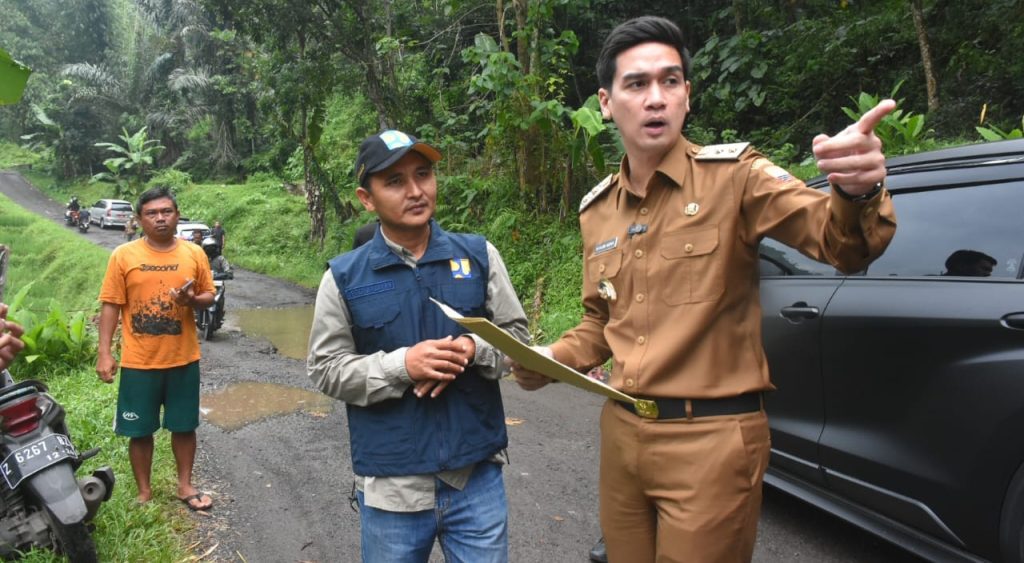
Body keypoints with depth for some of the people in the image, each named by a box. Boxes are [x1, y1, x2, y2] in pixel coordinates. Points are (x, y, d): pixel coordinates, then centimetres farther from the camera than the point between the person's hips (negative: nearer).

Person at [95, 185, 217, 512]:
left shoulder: (194, 254, 0)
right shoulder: (123, 255, -4)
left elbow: (209, 296, 7)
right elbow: (111, 305, -3)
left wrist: (193, 299, -17)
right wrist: (104, 353, -8)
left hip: (183, 359, 1)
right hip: (139, 361, -1)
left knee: (184, 426, 12)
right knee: (140, 431, 9)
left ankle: (185, 486, 29)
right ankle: (144, 492, 27)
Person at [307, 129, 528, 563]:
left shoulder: (479, 254, 1)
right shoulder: (344, 277, -3)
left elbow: (516, 332, 6)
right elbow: (326, 368, -3)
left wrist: (472, 350, -15)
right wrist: (402, 365, -18)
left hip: (478, 475, 1)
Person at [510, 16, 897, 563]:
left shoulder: (734, 175, -9)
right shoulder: (596, 208, 7)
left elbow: (840, 243, -21)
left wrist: (858, 192, -41)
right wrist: (552, 359, 0)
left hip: (712, 436, -5)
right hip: (621, 430, 6)